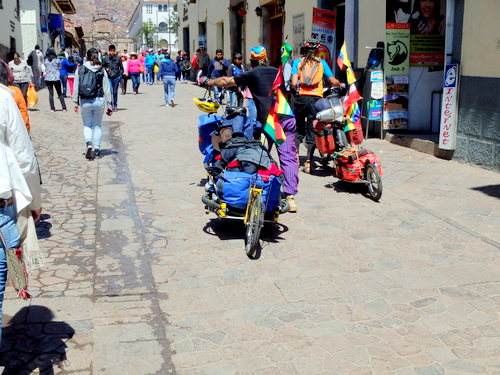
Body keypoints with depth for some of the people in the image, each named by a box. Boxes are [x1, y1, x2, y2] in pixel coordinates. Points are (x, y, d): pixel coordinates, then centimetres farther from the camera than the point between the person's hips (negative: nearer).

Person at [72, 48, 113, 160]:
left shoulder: (80, 69, -1)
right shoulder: (102, 70, -1)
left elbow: (76, 87, -1)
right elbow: (107, 89, 0)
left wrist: (75, 102, 6)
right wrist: (109, 105, 5)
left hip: (85, 102, 0)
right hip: (99, 100, 1)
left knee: (87, 125, 13)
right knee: (97, 125, 13)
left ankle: (88, 143, -13)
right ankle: (97, 150, 14)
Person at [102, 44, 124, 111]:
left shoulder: (118, 58, 4)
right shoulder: (106, 58, 3)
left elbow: (121, 68, 9)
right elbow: (102, 66, 13)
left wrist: (120, 75, -1)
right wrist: (106, 69, -8)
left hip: (116, 77, 1)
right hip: (109, 77, -1)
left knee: (115, 92, 8)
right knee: (110, 91, -14)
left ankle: (115, 106, 19)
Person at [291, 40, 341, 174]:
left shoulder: (297, 62, 6)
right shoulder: (321, 63, 8)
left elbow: (294, 83, -5)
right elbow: (333, 81, 7)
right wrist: (341, 85, 27)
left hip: (301, 98, 0)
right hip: (316, 98, 0)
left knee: (298, 129, 16)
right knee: (312, 131, 2)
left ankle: (295, 154, 11)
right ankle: (308, 163, 0)